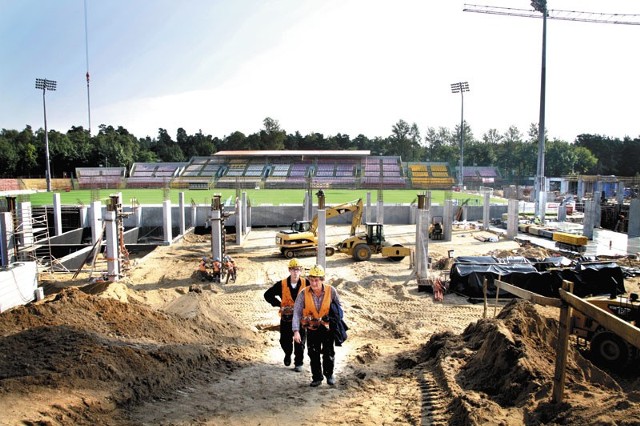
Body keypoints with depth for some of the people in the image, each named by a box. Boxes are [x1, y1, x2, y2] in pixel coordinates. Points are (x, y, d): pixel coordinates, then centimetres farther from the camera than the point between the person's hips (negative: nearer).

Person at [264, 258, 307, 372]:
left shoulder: (306, 284, -8)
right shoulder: (282, 284, -7)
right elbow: (268, 295, 0)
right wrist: (279, 304, -9)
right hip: (286, 317, 1)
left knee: (299, 342, 5)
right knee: (285, 341, 9)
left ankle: (299, 363, 21)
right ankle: (288, 354, 40)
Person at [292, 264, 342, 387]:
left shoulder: (331, 291, -13)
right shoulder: (303, 294, -16)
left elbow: (339, 306, 5)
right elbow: (297, 313, -19)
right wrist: (296, 331, -28)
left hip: (327, 327, 0)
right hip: (312, 328, 1)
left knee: (329, 352, 2)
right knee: (313, 354, 6)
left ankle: (329, 374, 26)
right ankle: (317, 378, 24)